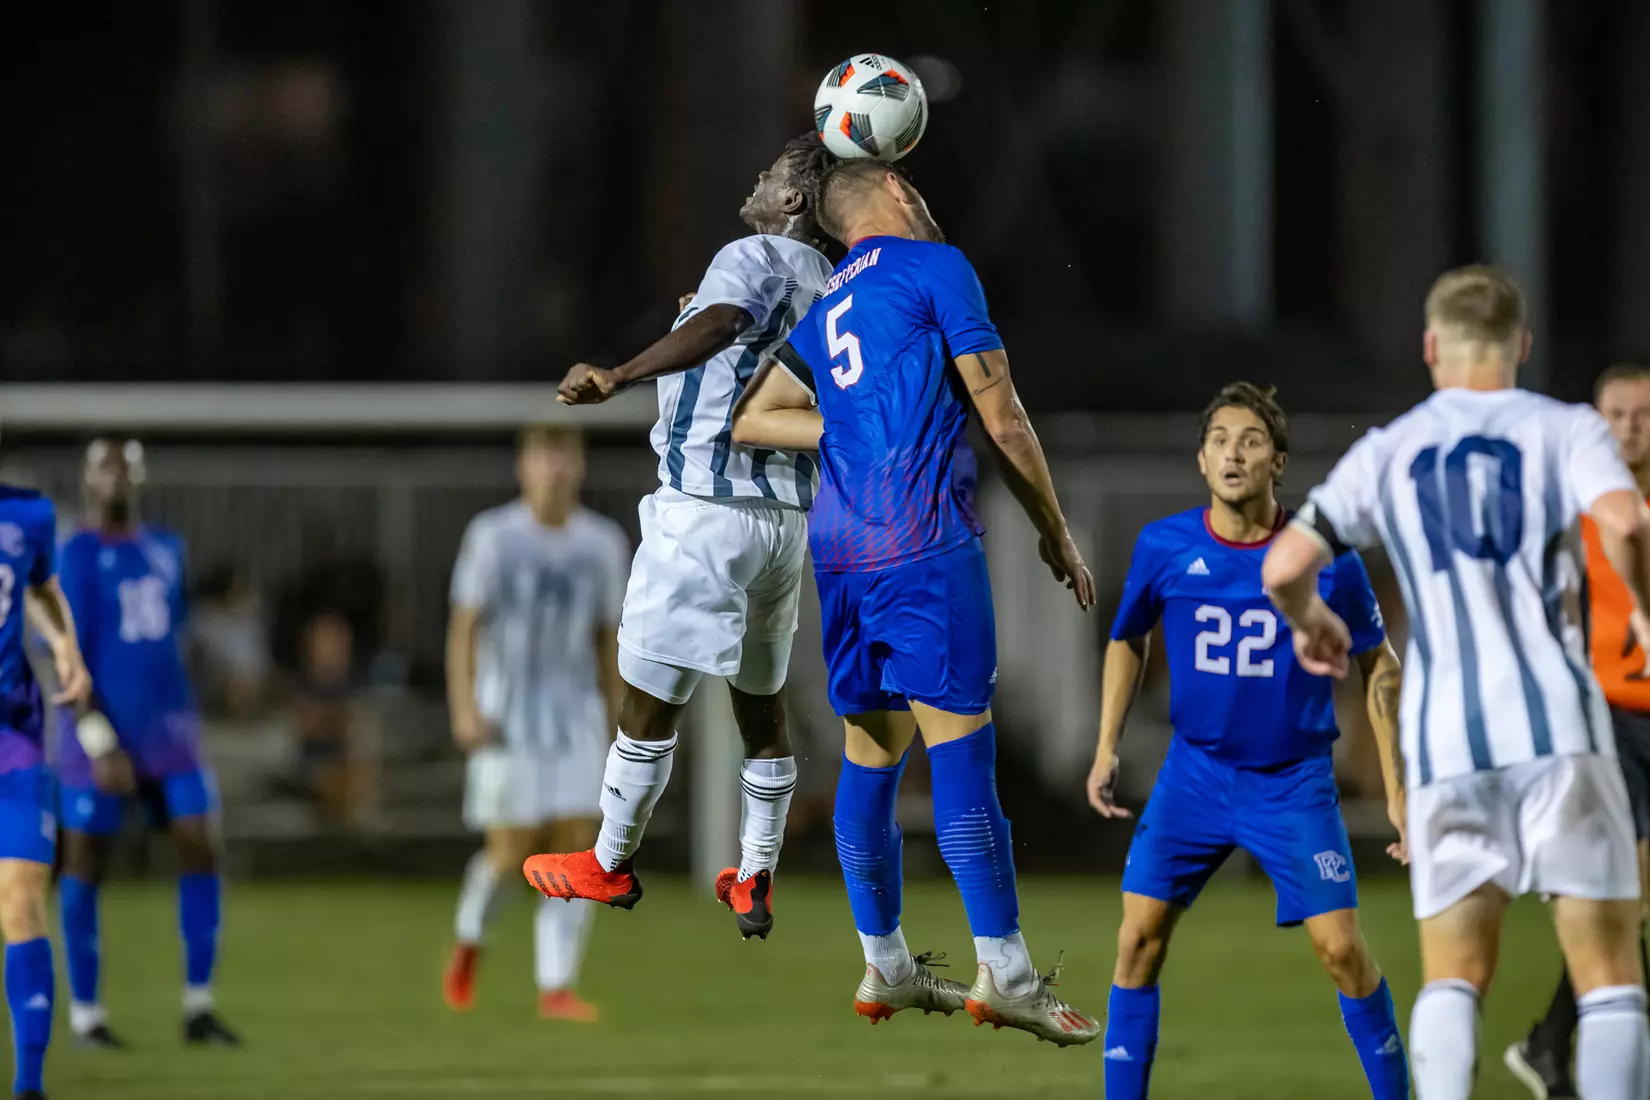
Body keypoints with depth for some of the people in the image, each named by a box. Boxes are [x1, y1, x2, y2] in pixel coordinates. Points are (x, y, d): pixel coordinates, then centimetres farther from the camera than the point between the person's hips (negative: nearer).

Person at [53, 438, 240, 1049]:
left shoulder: (165, 550, 12)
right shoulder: (76, 555, -8)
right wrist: (99, 743, -19)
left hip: (167, 733, 5)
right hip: (98, 731, -5)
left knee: (200, 848, -5)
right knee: (87, 861, 0)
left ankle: (199, 1009, 1)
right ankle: (85, 1014, 11)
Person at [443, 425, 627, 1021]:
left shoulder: (603, 543, 6)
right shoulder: (494, 536, -4)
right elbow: (464, 627, -4)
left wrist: (615, 723, 15)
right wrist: (465, 710, -14)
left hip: (577, 716, 3)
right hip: (508, 719, -3)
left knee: (578, 850, -8)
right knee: (511, 854, -5)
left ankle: (556, 988, -5)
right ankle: (468, 940, 25)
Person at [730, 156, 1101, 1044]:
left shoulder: (827, 306, 21)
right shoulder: (935, 268, 1)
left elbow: (752, 420, 26)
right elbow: (1001, 418, -1)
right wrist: (1055, 531, 9)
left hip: (837, 540, 7)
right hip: (923, 538, -7)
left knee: (871, 750, 13)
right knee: (960, 740, -10)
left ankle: (884, 968, 19)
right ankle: (1004, 974, -14)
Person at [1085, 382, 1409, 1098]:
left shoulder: (1328, 557, -11)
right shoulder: (1163, 547, -7)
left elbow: (1378, 665, 2)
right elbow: (1128, 640, 12)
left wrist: (1396, 788, 0)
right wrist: (1107, 749, 4)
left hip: (1294, 781, -2)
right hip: (1195, 771, 2)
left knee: (1341, 949, -8)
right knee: (1139, 935, -8)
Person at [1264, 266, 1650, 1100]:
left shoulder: (1386, 454, 12)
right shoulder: (1563, 429, 5)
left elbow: (1283, 568, 4)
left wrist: (1309, 621, 26)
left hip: (1446, 739, 2)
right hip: (1557, 722, -2)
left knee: (1453, 977, 6)